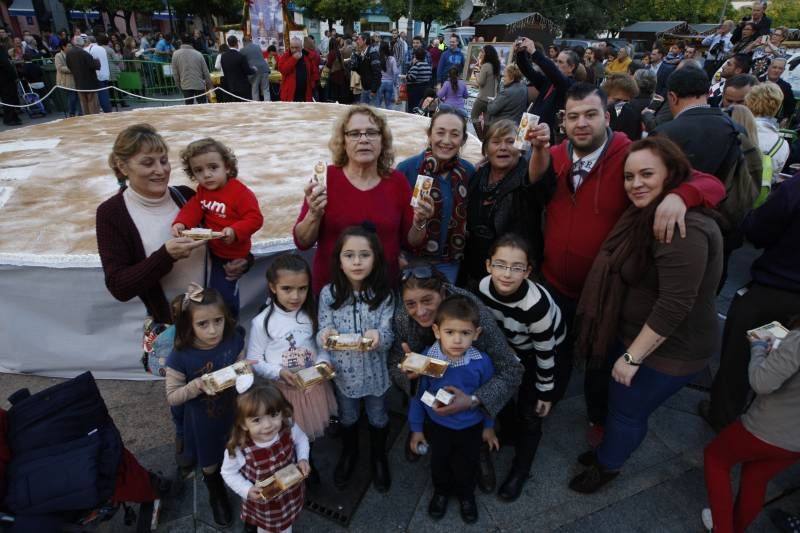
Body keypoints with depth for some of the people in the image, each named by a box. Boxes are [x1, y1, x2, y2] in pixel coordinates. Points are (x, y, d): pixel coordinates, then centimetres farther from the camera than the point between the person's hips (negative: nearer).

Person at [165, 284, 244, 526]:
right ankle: (217, 496, 58)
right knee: (209, 462, 25)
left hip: (233, 413, 2)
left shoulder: (234, 340, -19)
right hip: (203, 422, -1)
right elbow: (172, 397, -16)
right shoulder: (180, 356, -27)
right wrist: (197, 385, -33)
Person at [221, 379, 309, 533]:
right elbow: (228, 473, -13)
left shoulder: (289, 428, -27)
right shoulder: (239, 449, -32)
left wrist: (303, 459, -19)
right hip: (262, 501, -2)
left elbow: (301, 439, -4)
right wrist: (247, 490, -24)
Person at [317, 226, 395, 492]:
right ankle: (349, 454, 55)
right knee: (347, 418, 25)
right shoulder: (329, 293, -15)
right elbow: (323, 332, -10)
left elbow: (388, 337, -16)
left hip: (374, 371, 0)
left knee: (378, 418, 23)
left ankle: (379, 457, 52)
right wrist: (325, 335, -34)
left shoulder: (383, 294, -16)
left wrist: (378, 337, -39)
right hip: (343, 371, 1)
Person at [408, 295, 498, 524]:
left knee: (466, 467, 24)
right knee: (439, 464, 26)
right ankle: (441, 491, 57)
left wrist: (488, 426, 4)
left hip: (471, 427, 0)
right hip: (437, 425, 0)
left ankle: (466, 495, 55)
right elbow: (417, 395, -11)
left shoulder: (482, 362, -27)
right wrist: (416, 428, -1)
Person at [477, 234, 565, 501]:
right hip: (509, 344, 5)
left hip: (540, 349, -4)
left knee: (529, 412, 4)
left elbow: (544, 353, -25)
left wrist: (546, 392, -12)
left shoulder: (537, 303, -40)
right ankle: (512, 435, 49)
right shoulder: (484, 287, -26)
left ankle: (521, 469, 29)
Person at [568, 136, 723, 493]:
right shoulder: (647, 215, 4)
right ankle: (610, 449, 50)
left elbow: (674, 306, -31)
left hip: (664, 352, -9)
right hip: (632, 335, 9)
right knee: (617, 401, 25)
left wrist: (633, 357, -23)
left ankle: (607, 466, 38)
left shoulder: (683, 229, -29)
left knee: (628, 410, 12)